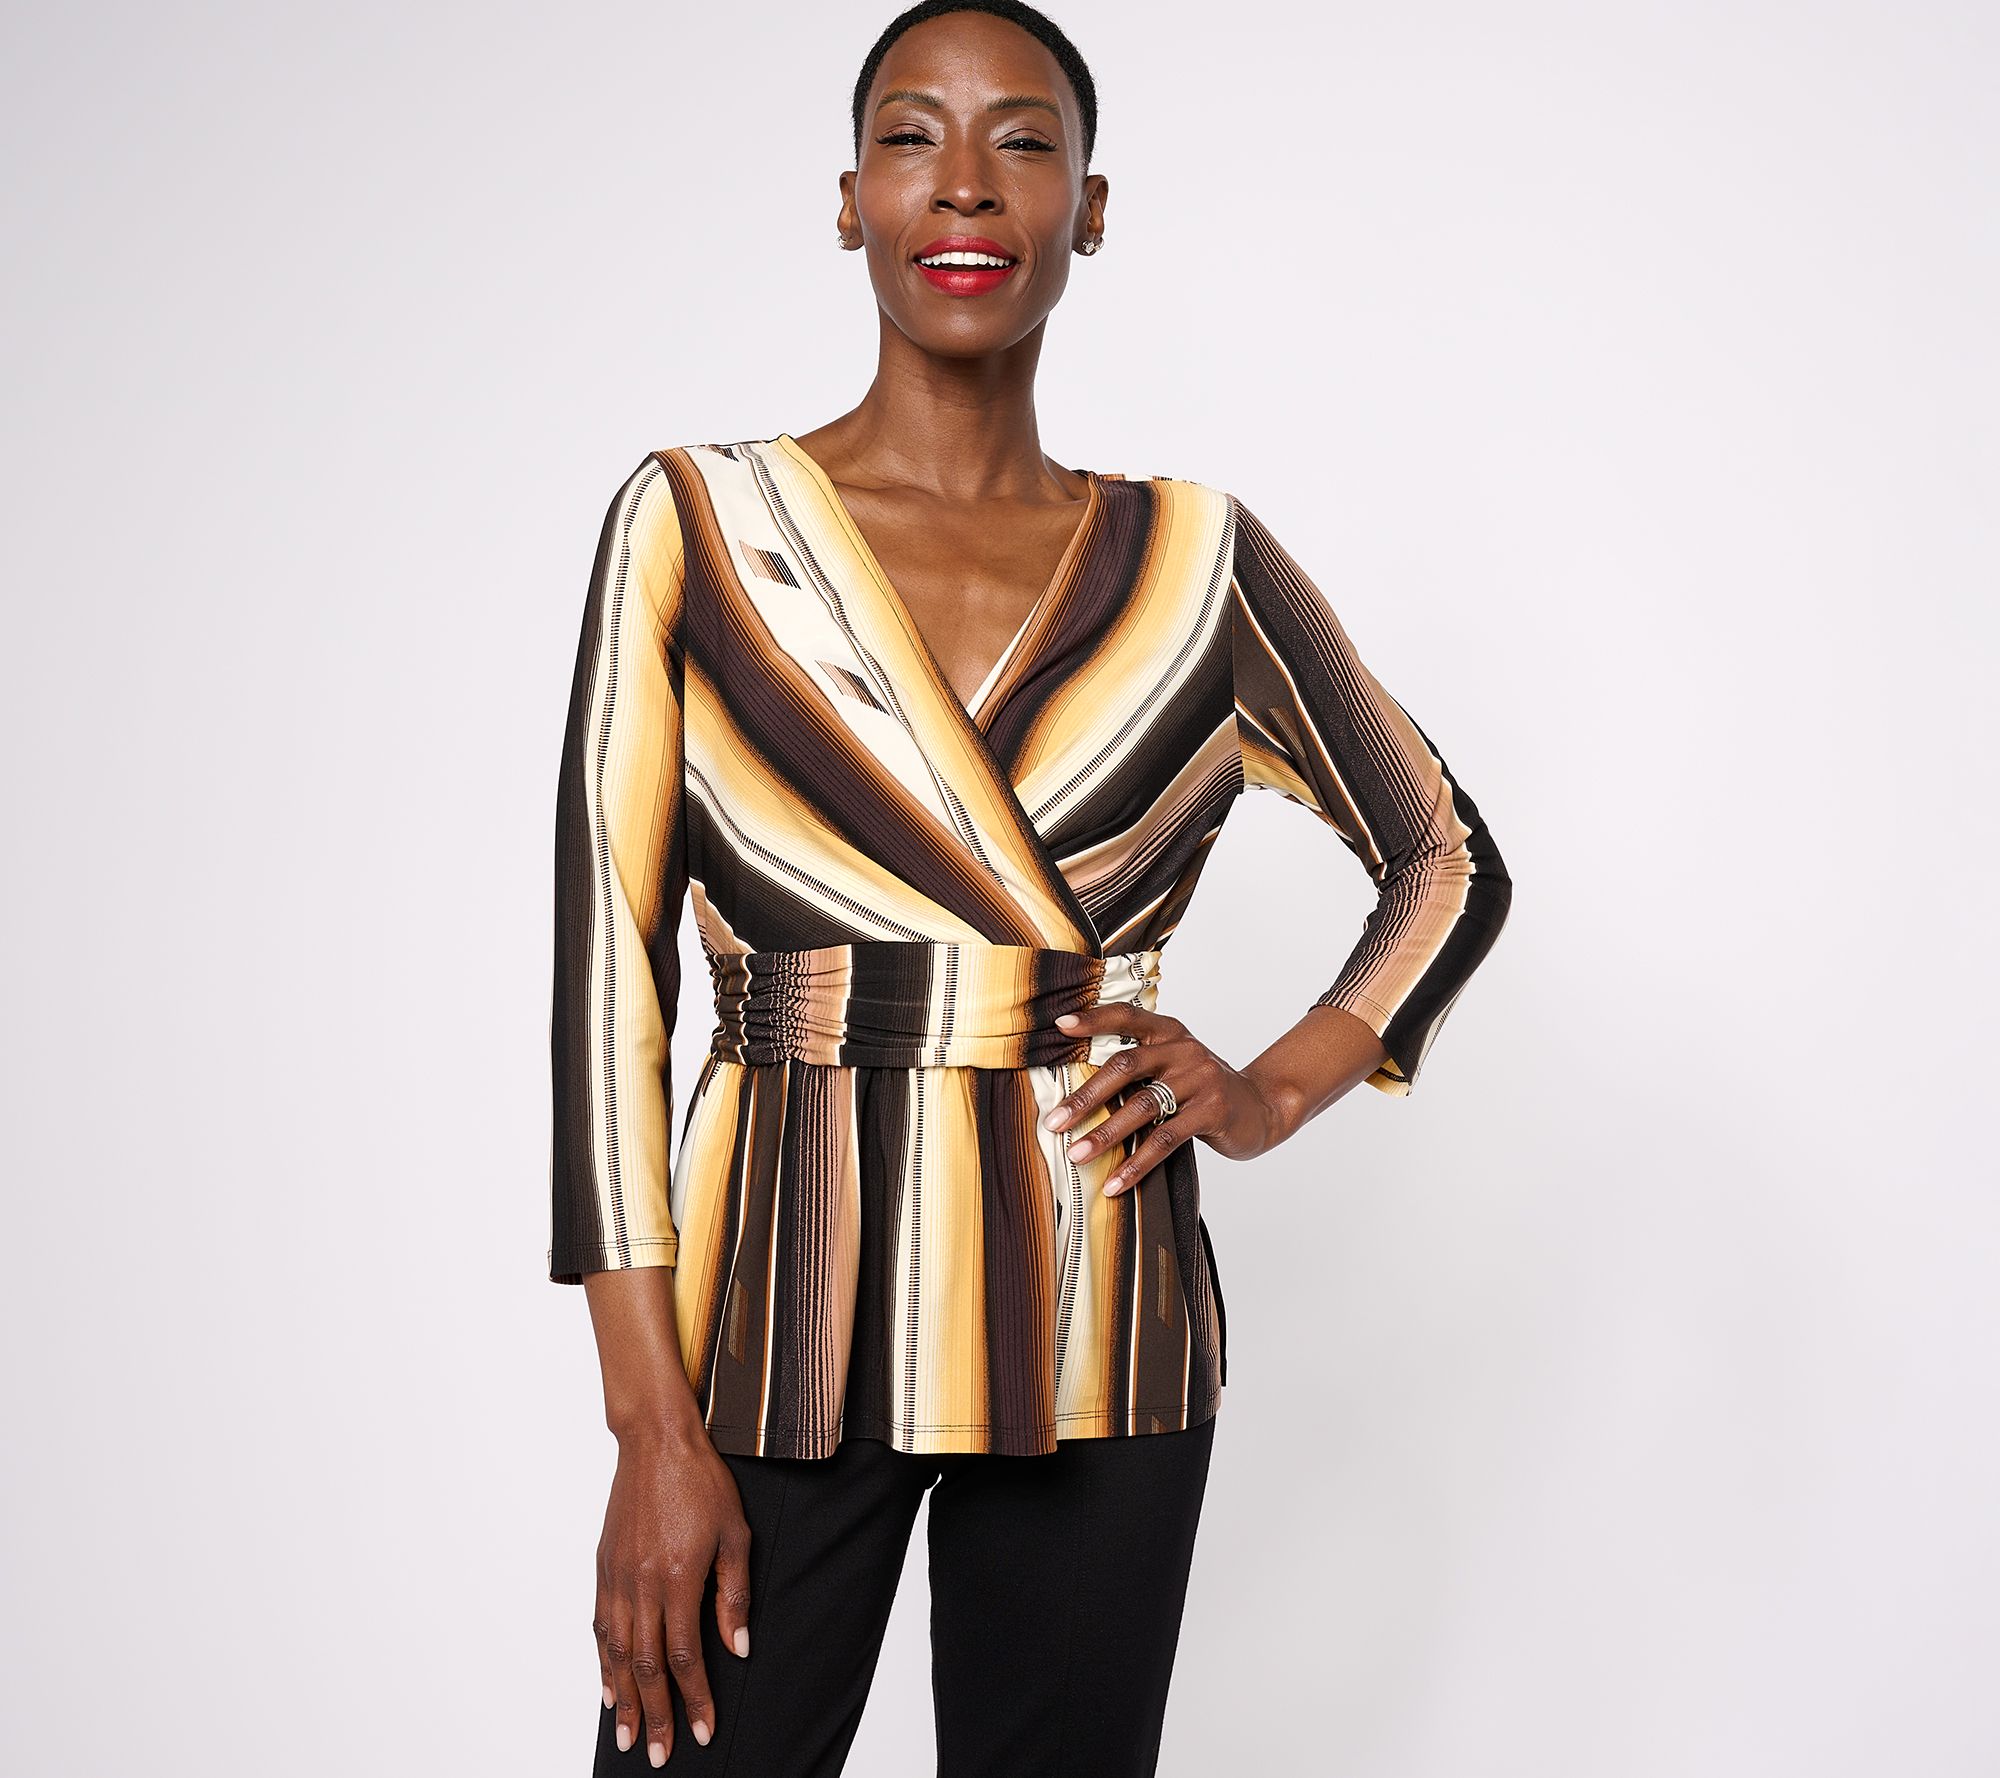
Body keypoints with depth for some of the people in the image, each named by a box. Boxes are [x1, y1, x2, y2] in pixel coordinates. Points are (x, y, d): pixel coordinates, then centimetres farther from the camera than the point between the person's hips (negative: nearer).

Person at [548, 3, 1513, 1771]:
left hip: (1095, 1332, 2)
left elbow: (1452, 865, 16)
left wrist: (1272, 1096, -2)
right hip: (782, 1313, -1)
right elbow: (611, 975, -5)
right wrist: (655, 1430, -11)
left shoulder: (1192, 558, 5)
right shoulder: (695, 520, 0)